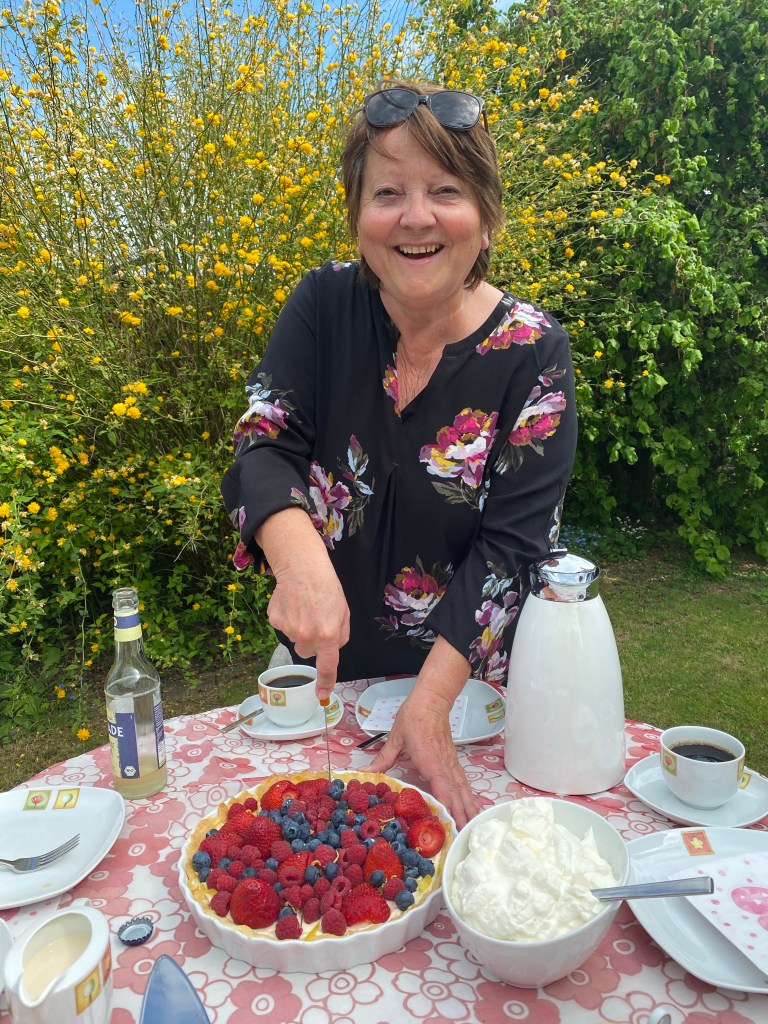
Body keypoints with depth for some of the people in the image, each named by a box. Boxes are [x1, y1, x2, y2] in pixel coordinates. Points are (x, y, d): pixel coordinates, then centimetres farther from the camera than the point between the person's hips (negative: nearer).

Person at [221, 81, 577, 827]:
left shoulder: (531, 352, -16)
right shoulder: (324, 305, -9)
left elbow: (510, 544, -19)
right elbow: (262, 450, -17)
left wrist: (429, 703, -28)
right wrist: (302, 562, -39)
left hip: (465, 683, -1)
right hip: (319, 674, 2)